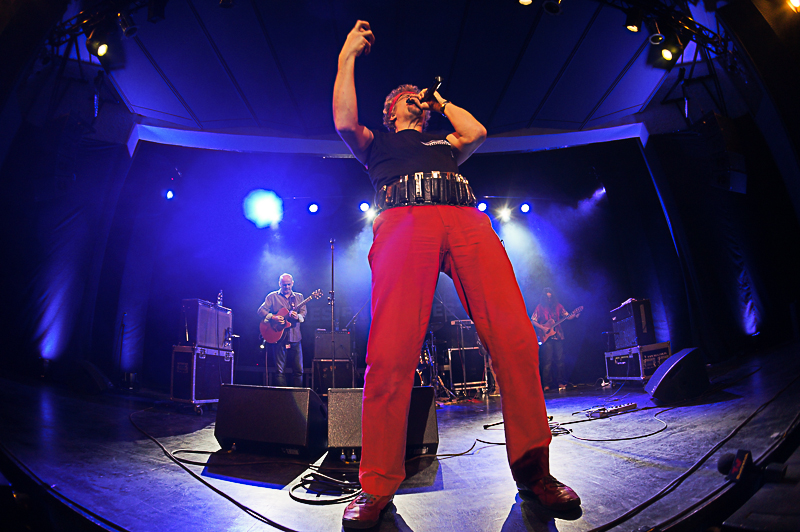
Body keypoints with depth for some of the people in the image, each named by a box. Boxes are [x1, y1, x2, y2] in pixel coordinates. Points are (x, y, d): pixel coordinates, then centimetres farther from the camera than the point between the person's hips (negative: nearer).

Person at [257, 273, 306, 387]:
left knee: (298, 370, 2)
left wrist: (298, 316, -19)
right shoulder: (272, 296, 7)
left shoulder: (299, 297, 14)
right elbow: (261, 310, 0)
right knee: (280, 370, 0)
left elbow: (304, 312, 4)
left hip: (295, 337, 2)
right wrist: (273, 317, -16)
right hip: (279, 337, -2)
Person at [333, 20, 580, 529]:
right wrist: (347, 57, 24)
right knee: (392, 351, -23)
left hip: (467, 219, 3)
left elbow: (478, 131, 29)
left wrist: (441, 102, 44)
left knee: (515, 338, -17)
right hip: (405, 220, -3)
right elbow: (345, 123, 16)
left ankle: (533, 467, -7)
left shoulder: (444, 143, 45)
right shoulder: (378, 143, 34)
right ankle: (377, 486, -15)